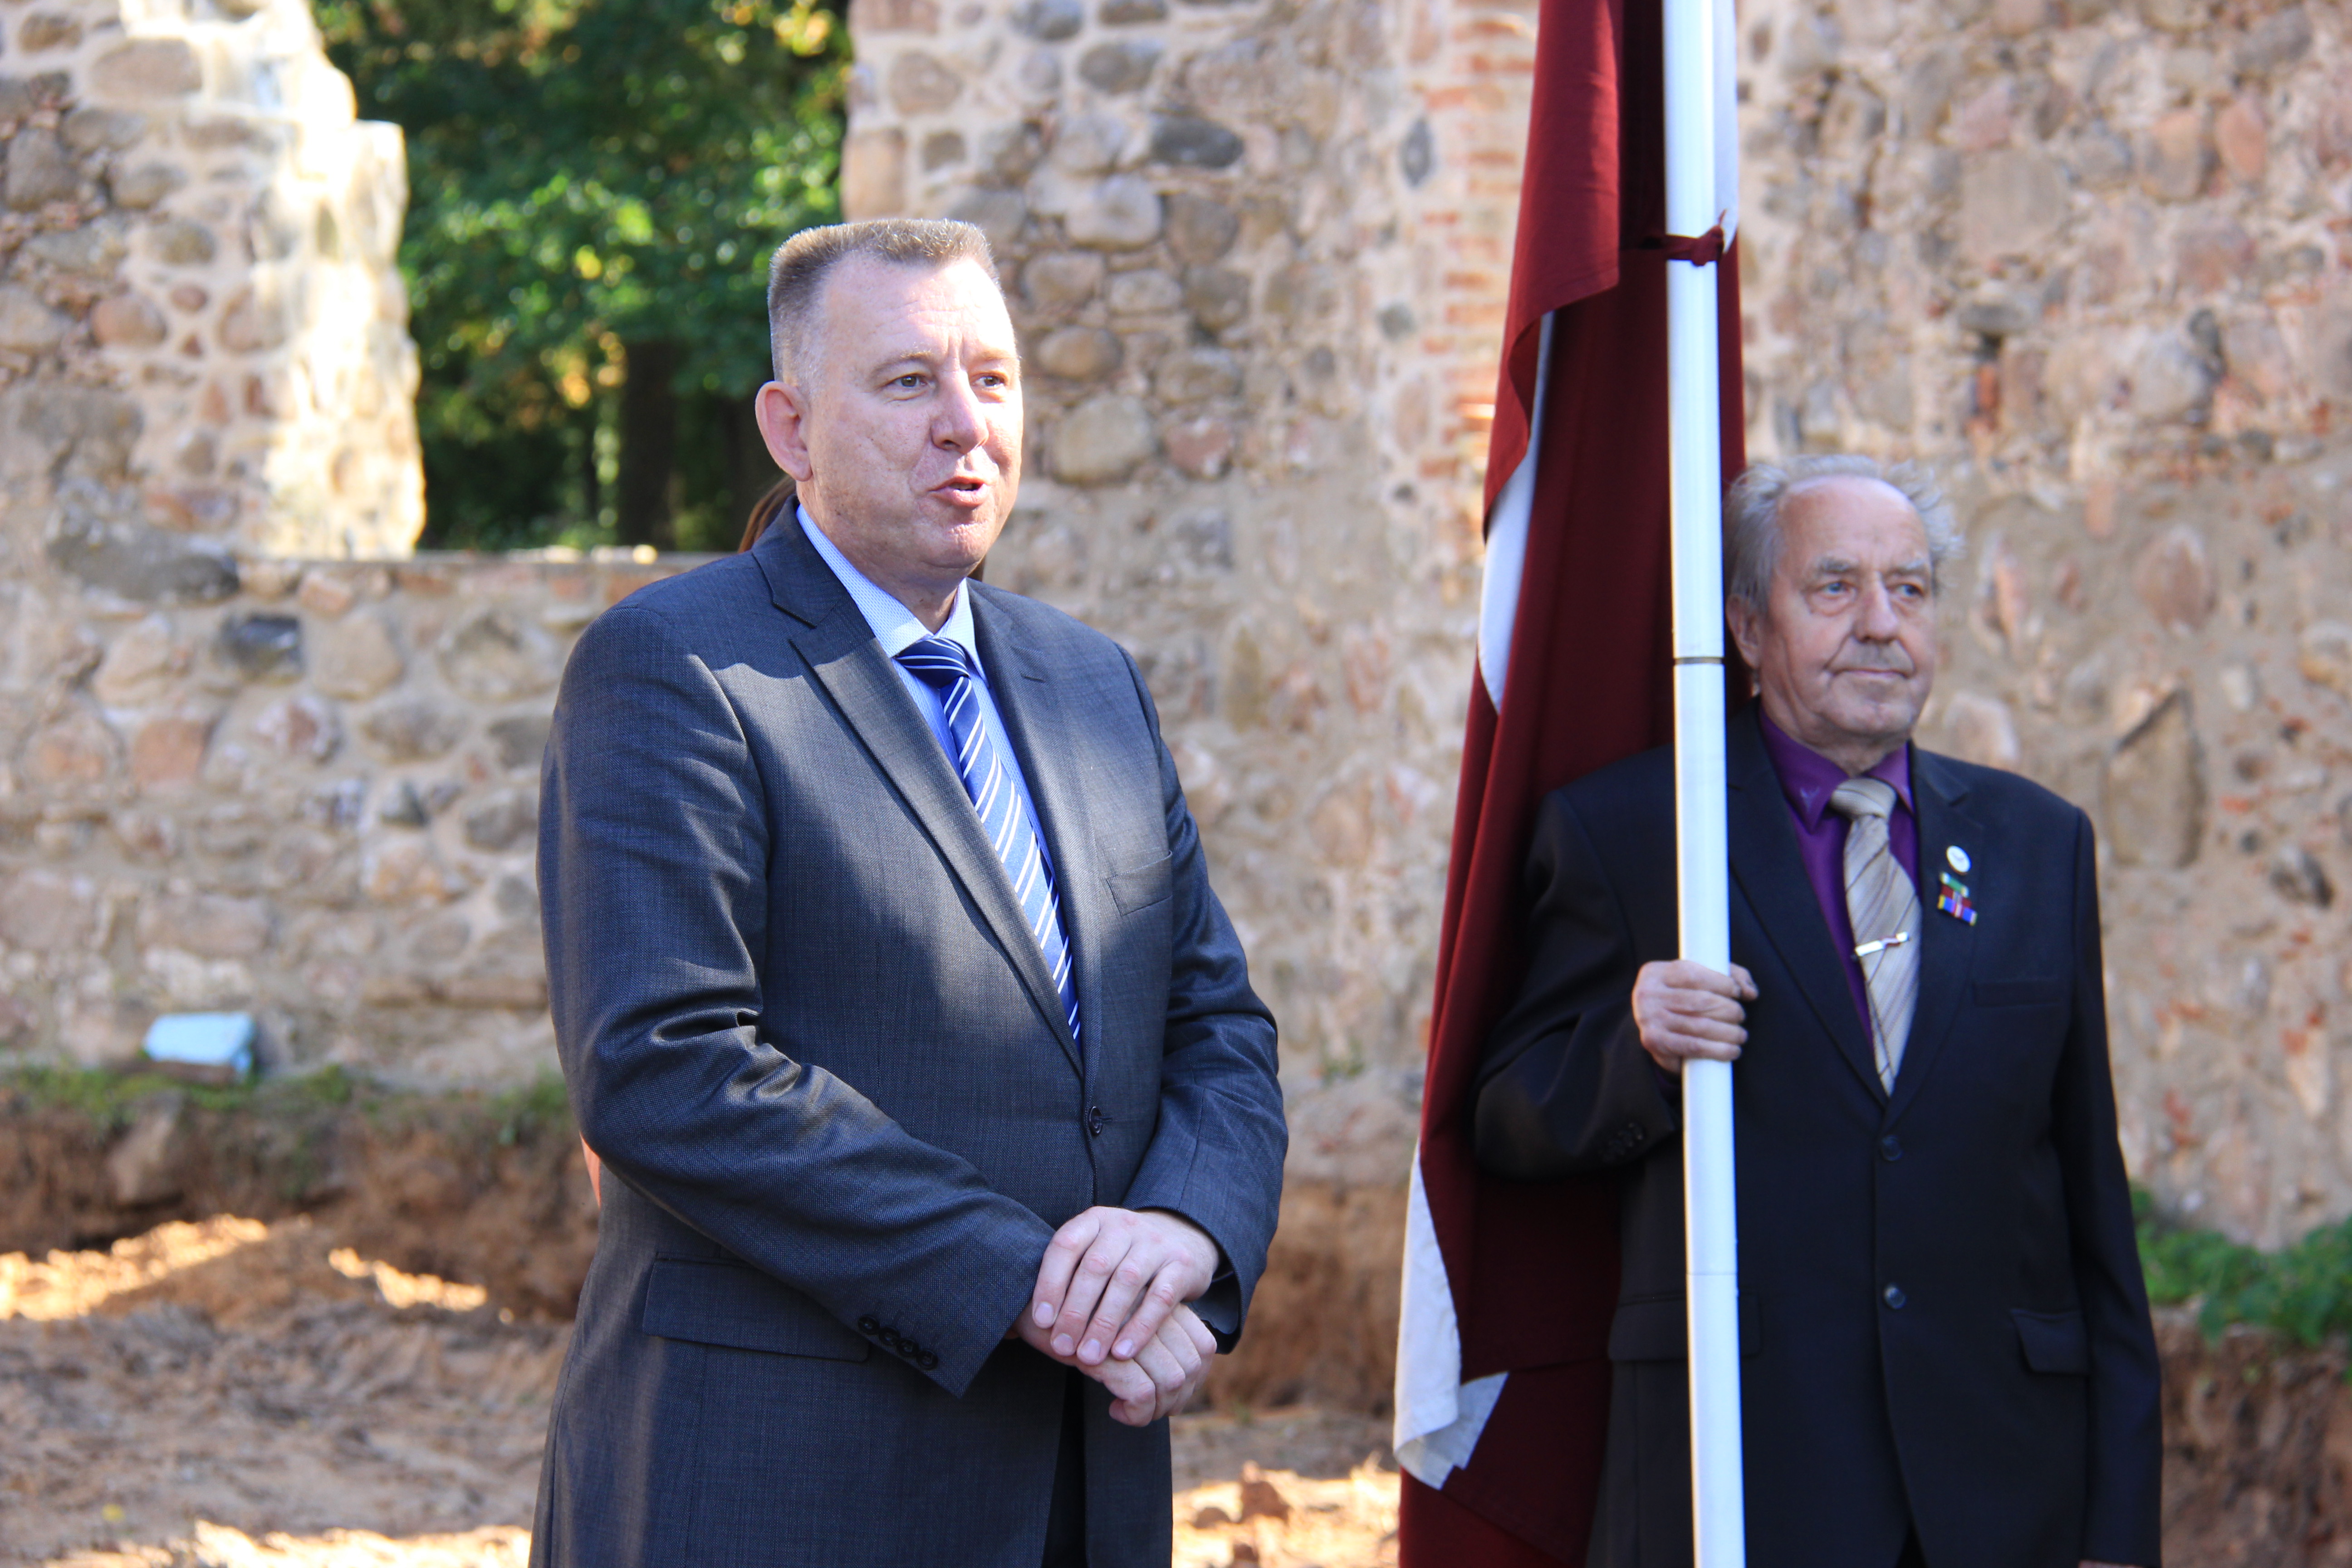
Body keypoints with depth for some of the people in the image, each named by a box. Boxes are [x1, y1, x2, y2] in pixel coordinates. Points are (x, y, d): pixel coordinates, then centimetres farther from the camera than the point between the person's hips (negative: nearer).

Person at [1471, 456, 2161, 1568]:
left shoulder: (2039, 842, 13)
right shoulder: (1620, 832, 3)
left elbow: (2093, 1192, 11)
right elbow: (1507, 1129, 5)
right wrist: (1633, 1052, -17)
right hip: (1736, 1474, -2)